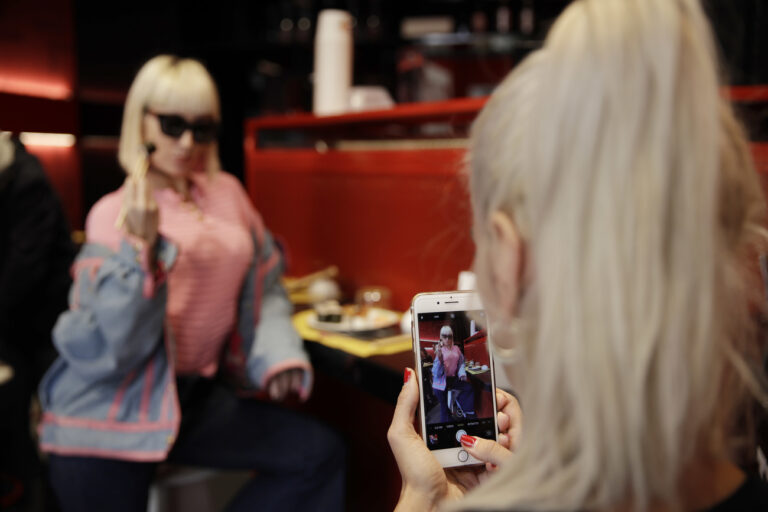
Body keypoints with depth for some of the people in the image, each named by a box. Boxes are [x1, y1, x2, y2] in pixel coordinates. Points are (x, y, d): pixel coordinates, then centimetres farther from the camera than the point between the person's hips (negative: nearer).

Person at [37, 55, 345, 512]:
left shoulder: (227, 193, 4)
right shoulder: (115, 213, -9)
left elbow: (264, 286, 11)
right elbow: (109, 346, -15)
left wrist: (279, 352, -5)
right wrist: (141, 245, -24)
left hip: (198, 396, 5)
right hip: (111, 416, -4)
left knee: (321, 454, -4)